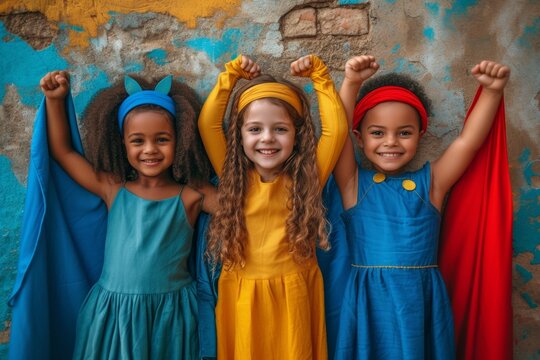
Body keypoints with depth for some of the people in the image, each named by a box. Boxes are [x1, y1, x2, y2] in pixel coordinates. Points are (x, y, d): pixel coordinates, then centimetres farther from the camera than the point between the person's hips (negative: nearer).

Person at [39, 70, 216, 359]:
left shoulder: (192, 195, -6)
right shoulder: (113, 189, 0)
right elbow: (62, 151, 8)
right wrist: (55, 100, 5)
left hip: (170, 314, -1)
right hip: (112, 313, 2)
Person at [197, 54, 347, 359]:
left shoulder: (306, 178, -4)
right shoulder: (234, 177, -1)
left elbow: (337, 129, -10)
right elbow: (208, 123, -5)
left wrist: (319, 76, -4)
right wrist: (231, 75, 0)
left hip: (293, 296, -1)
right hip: (240, 296, 1)